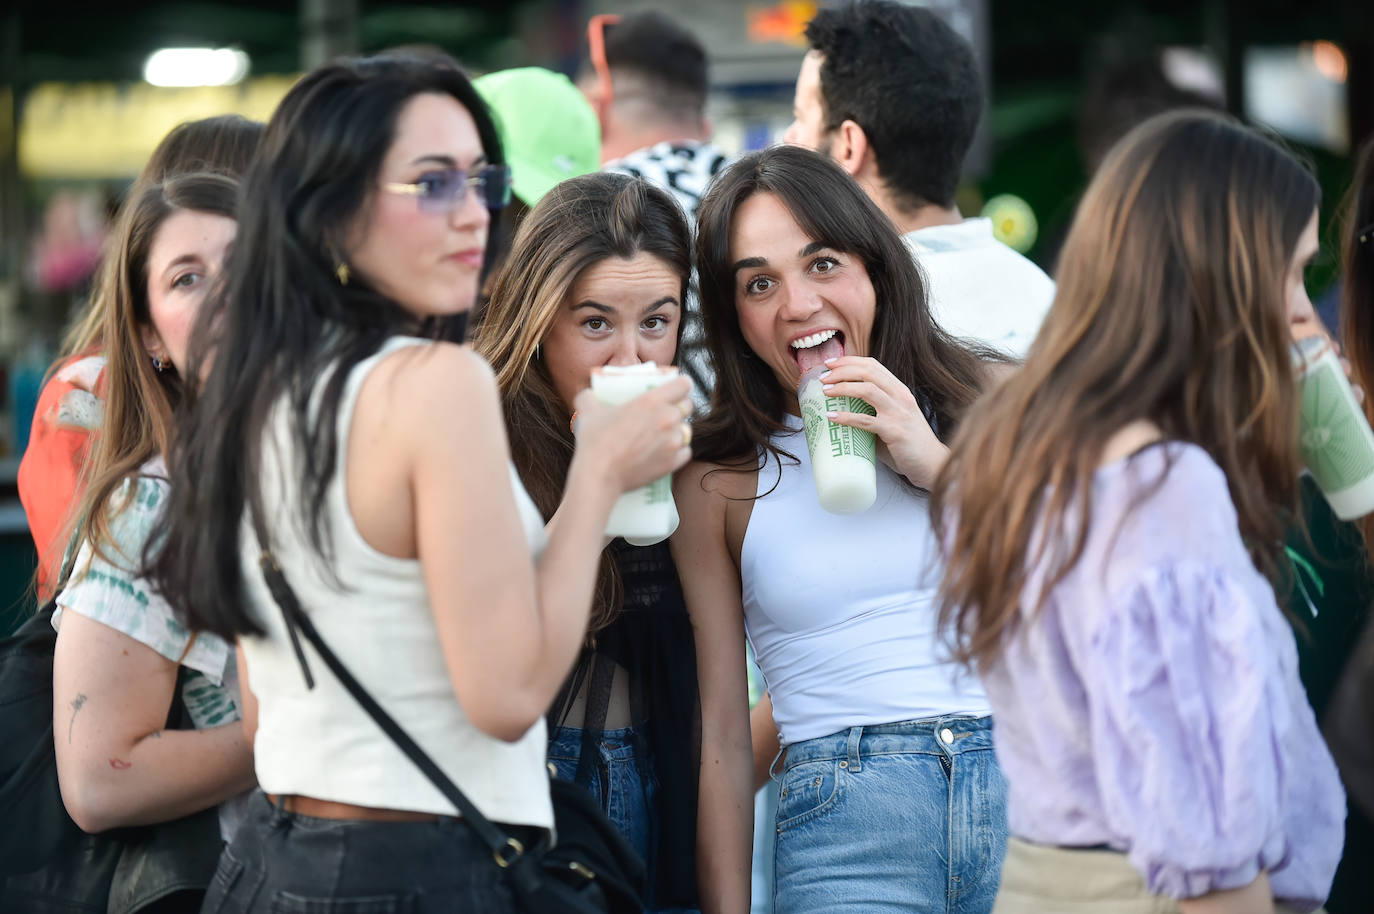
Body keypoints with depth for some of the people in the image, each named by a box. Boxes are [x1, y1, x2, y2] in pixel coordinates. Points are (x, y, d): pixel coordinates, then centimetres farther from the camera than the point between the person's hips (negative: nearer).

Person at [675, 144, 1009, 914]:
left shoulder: (985, 396, 12)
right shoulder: (718, 482, 8)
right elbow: (722, 734, 8)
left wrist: (938, 466, -4)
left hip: (1026, 788, 1)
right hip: (845, 823, -1)